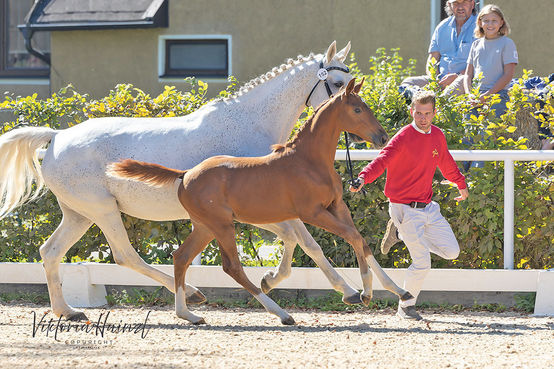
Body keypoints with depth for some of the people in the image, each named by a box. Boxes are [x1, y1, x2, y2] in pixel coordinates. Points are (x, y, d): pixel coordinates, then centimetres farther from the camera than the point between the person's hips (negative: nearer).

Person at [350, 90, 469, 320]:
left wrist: (461, 184, 39)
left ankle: (400, 233, 23)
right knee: (422, 263, -9)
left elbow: (446, 163, 25)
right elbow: (382, 161, -30)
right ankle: (406, 306, 13)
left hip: (428, 207, 7)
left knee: (451, 251, 10)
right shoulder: (403, 138, -16)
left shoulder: (437, 136, 5)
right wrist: (363, 178, -49)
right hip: (406, 209, -7)